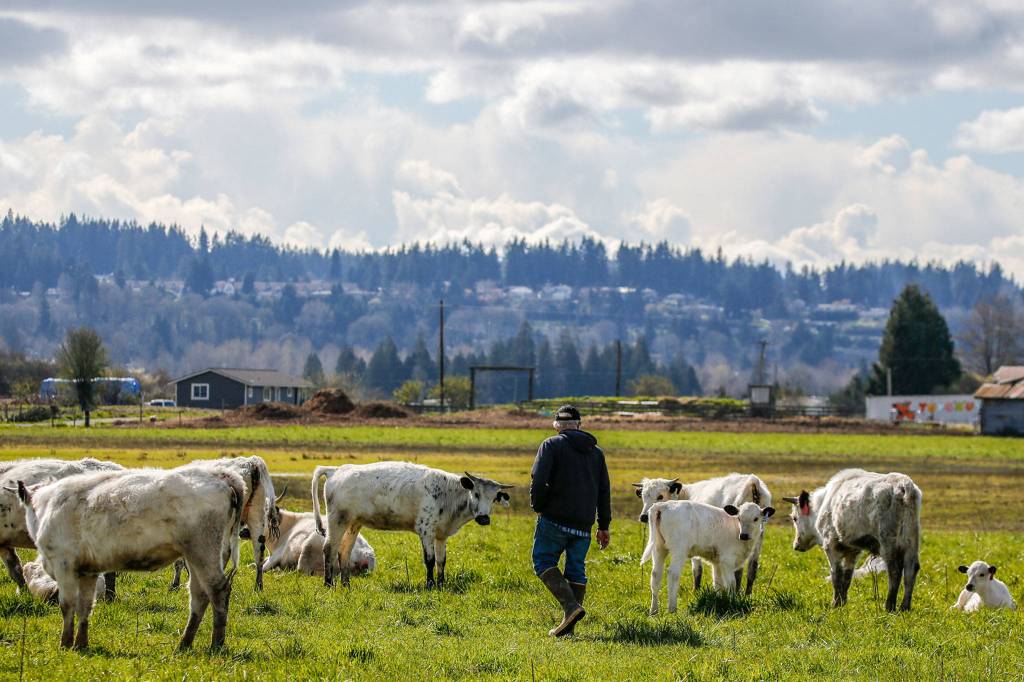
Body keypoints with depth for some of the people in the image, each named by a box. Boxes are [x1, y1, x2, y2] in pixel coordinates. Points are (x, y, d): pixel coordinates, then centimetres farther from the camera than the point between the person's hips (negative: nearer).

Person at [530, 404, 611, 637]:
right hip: (583, 525, 5)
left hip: (555, 520, -5)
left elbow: (538, 480, -15)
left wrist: (538, 506, 1)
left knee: (543, 561, 3)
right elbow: (604, 491, 16)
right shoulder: (596, 452, 16)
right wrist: (604, 526, 19)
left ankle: (571, 607, -16)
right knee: (576, 570, 11)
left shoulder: (552, 445, -2)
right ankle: (568, 626, 7)